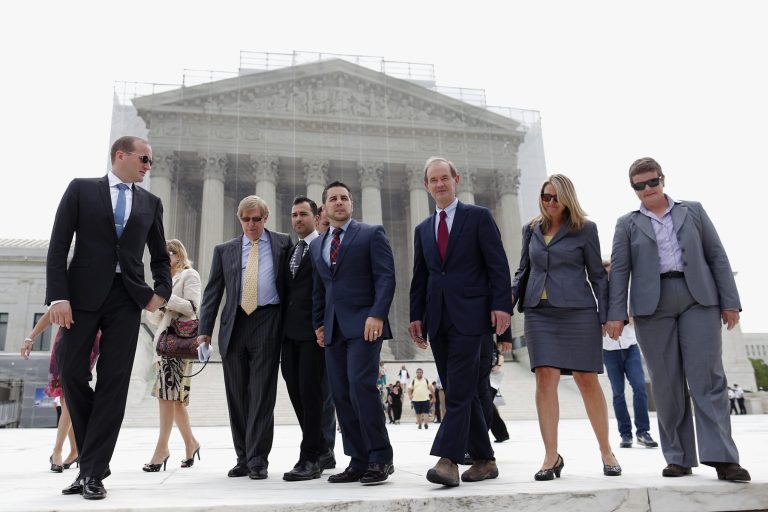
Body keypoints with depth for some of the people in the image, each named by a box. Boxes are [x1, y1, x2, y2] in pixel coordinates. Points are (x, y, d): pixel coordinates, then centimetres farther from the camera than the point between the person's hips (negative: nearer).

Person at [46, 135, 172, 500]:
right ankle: (92, 456, 20)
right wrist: (58, 296, -10)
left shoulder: (150, 202, 14)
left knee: (114, 381, -3)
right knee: (71, 372, -1)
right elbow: (59, 245, 0)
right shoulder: (81, 189, 7)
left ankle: (93, 471, 3)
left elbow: (160, 256, 21)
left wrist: (161, 292, 4)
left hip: (128, 297, 2)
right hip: (84, 292, -1)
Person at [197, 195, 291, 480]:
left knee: (262, 393, -6)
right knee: (237, 395, 7)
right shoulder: (224, 250, 15)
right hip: (234, 326, 3)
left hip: (267, 324, -3)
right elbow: (212, 292, 11)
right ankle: (243, 458, 17)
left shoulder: (283, 243, 10)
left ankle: (258, 460, 0)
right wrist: (204, 330, 2)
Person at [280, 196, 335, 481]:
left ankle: (310, 459, -1)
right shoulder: (289, 252, 21)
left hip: (314, 329, -7)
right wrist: (282, 326, 10)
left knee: (310, 391, -7)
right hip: (290, 330, 7)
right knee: (296, 391, 8)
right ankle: (321, 451, 20)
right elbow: (286, 291, 19)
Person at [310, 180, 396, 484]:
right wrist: (318, 324, 13)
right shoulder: (316, 245, 20)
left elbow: (386, 277, -7)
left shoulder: (371, 234, 3)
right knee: (341, 395, 3)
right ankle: (358, 462, 10)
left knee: (361, 385, -17)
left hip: (363, 323, -6)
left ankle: (380, 459, -6)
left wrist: (377, 315, -18)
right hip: (333, 329, 6)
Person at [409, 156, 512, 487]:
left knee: (459, 389, -12)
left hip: (469, 314, -5)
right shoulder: (423, 229, 18)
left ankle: (447, 459, -11)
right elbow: (419, 277, 17)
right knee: (459, 391, 8)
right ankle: (484, 459, 17)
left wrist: (501, 305, -13)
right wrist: (416, 316, 9)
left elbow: (498, 265, -3)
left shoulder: (479, 217, 3)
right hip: (437, 319, 6)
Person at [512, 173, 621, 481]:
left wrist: (607, 315, -1)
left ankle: (606, 451, 19)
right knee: (545, 378, -6)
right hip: (539, 312, 2)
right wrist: (510, 294, 0)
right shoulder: (531, 229, 13)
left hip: (578, 312, -2)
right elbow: (523, 269, 19)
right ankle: (551, 457, 0)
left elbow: (597, 274, 5)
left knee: (587, 380, 2)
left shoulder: (584, 229, 4)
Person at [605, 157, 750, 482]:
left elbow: (717, 256, 9)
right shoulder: (627, 224, 12)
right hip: (652, 305, 0)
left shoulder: (693, 211, 14)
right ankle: (679, 457, 8)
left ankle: (722, 457, -5)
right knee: (666, 383, 1)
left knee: (707, 377, -6)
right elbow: (619, 270, 4)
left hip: (698, 299, 0)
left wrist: (730, 301, 1)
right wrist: (616, 314, -5)